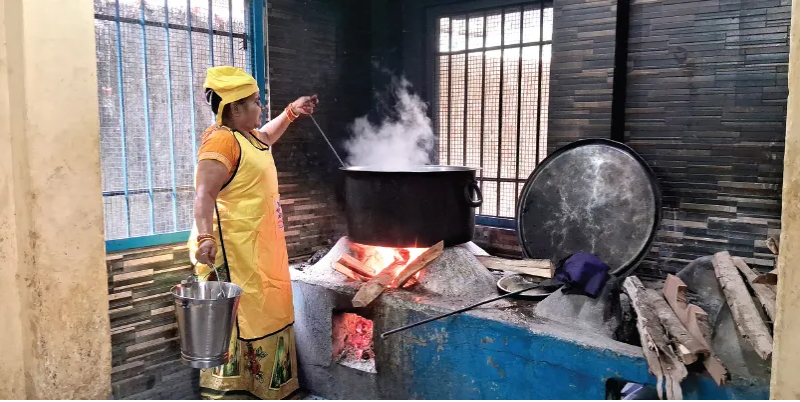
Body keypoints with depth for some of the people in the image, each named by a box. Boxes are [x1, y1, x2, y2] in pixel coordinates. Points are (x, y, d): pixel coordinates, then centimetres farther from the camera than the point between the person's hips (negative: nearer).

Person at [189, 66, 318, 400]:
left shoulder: (247, 136, 14)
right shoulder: (221, 140, -16)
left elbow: (266, 138, 39)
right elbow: (204, 194, -26)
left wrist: (292, 111, 34)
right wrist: (205, 238, -37)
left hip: (261, 247, 11)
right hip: (234, 250, -11)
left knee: (266, 312, 17)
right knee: (234, 319, -4)